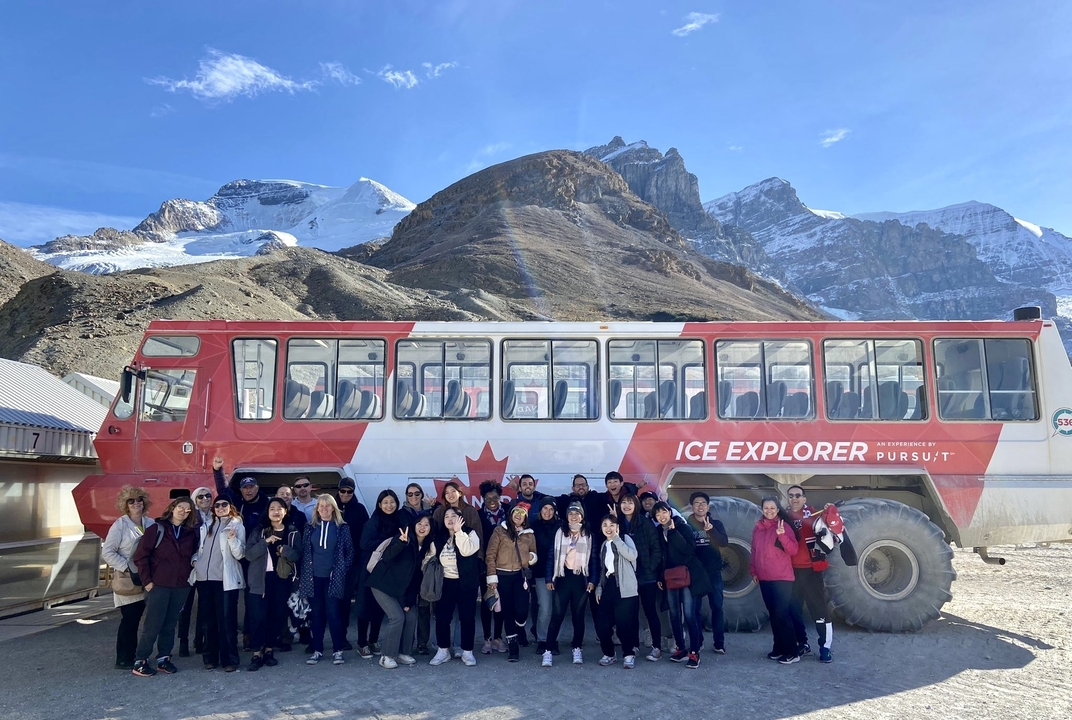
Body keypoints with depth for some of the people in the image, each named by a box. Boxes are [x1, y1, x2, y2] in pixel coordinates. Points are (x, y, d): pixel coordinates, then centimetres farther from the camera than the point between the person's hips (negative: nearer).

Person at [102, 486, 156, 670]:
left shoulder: (150, 524, 5)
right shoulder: (120, 525, -7)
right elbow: (107, 552, -10)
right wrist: (126, 569, -15)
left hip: (145, 580, 4)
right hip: (127, 581, -4)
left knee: (135, 619, 10)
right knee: (129, 620, -3)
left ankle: (132, 656, 21)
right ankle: (123, 660, 7)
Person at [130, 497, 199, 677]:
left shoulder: (190, 534, 9)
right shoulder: (156, 529, -4)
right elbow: (140, 556, -6)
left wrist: (190, 576, 3)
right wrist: (146, 581, -9)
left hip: (181, 587, 4)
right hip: (158, 585, -4)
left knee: (170, 625, 9)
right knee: (152, 625, -2)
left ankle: (164, 659, 19)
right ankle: (140, 662, 9)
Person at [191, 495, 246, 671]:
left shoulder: (237, 526, 0)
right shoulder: (206, 526, 16)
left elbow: (240, 554, -8)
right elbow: (200, 549, 24)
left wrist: (232, 539, -24)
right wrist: (195, 560, 4)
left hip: (225, 579, -5)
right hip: (204, 578, 5)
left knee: (226, 620, -5)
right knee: (208, 619, 11)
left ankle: (229, 659, 0)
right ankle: (210, 657, 21)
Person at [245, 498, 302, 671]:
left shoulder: (293, 532, 7)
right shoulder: (259, 531, 4)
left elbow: (298, 555, 0)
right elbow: (249, 554, -6)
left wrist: (285, 550, -18)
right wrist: (265, 542, -19)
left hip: (282, 578, 2)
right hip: (261, 578, -1)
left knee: (277, 614, 5)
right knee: (258, 615, -6)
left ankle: (269, 650, 18)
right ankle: (257, 653, 1)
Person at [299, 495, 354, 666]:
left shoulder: (342, 528, 1)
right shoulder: (310, 527, 7)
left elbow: (349, 551, 4)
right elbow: (304, 551, 10)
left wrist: (342, 570, -2)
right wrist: (304, 573, 5)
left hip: (333, 577, -2)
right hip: (314, 577, 2)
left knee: (333, 613, -5)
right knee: (317, 614, 8)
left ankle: (338, 651, 5)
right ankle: (317, 650, 17)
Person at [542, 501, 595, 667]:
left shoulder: (589, 535, 6)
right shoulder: (559, 533, 4)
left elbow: (593, 559, 5)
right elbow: (552, 556, 2)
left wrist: (592, 580, -3)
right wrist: (549, 578, -4)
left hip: (581, 579, 1)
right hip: (563, 577, -1)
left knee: (578, 615, 7)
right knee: (557, 614, -5)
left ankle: (577, 649, 18)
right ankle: (548, 651, -4)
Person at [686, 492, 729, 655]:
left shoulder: (716, 523, 4)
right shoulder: (687, 525, 0)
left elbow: (724, 542, -12)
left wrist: (711, 530, -29)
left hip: (713, 573, 1)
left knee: (717, 607, 2)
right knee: (694, 609, 4)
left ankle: (719, 643, 10)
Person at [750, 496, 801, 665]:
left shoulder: (784, 526, -7)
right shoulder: (757, 528, 8)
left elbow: (793, 551, -15)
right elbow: (754, 551, 15)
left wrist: (782, 535, -28)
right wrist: (753, 571, 12)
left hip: (782, 578, -5)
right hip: (764, 578, 5)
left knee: (782, 614, -8)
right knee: (773, 614, 11)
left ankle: (791, 653, -2)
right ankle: (779, 648, 20)